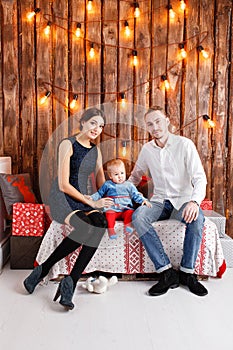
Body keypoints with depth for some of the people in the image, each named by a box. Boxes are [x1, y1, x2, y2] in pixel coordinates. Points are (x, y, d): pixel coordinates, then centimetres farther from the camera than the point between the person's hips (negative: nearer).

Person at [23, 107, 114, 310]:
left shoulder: (96, 151, 14)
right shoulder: (68, 144, -6)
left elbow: (101, 184, 19)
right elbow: (63, 185, -13)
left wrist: (107, 201, 1)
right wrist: (92, 203, -13)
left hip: (83, 201, 6)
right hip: (62, 199, -5)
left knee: (100, 223, -29)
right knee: (85, 227, -35)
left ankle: (71, 281, -22)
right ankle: (43, 269, -15)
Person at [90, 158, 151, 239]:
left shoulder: (129, 185, 13)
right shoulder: (107, 185, 14)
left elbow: (136, 195, 13)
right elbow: (99, 194, 20)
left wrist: (143, 200, -5)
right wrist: (91, 198, 3)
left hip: (125, 209, 1)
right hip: (112, 209, 0)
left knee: (130, 212, -31)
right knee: (109, 213, -32)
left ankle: (127, 226, -37)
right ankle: (110, 229, -36)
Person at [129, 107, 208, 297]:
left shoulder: (185, 144, -6)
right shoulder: (146, 149, 7)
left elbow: (200, 178, -14)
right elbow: (135, 176, 23)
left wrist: (194, 201, -33)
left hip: (183, 201, -2)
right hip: (159, 201, 3)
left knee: (196, 218, -35)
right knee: (138, 216, -28)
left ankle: (187, 272, -17)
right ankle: (167, 272, -25)